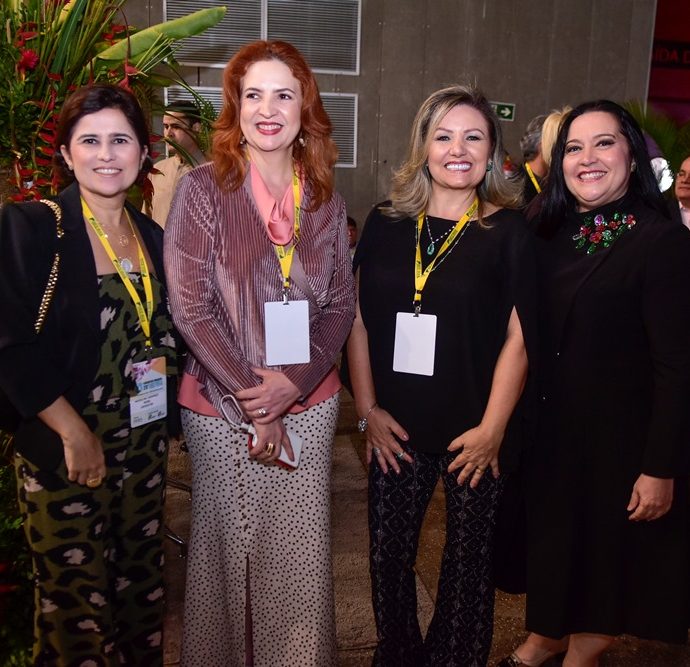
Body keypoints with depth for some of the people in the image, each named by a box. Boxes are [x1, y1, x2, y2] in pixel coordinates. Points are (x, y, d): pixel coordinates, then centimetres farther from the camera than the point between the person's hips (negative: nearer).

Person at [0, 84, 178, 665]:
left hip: (144, 448, 5)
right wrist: (74, 432, -15)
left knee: (143, 594, 16)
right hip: (63, 454, -5)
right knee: (76, 603, 7)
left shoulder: (154, 238, 8)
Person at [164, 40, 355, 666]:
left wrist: (295, 381, -11)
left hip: (309, 405, 3)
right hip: (221, 407, -2)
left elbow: (341, 304, 4)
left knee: (302, 555, 12)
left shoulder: (325, 200, 4)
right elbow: (191, 307, -11)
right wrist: (251, 403, -13)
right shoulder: (204, 189, -6)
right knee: (229, 546, 12)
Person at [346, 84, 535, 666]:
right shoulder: (386, 223, 3)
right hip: (398, 426, 2)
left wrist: (492, 428, -10)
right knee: (388, 554, 13)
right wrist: (368, 410, -2)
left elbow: (518, 337, -6)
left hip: (474, 432, -2)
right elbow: (359, 319, 3)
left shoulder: (509, 232, -4)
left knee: (468, 559, 12)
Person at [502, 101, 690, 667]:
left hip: (620, 436, -5)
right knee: (552, 535, 20)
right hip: (551, 428, 5)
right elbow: (534, 339, 6)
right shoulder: (553, 237, 2)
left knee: (608, 547, 14)